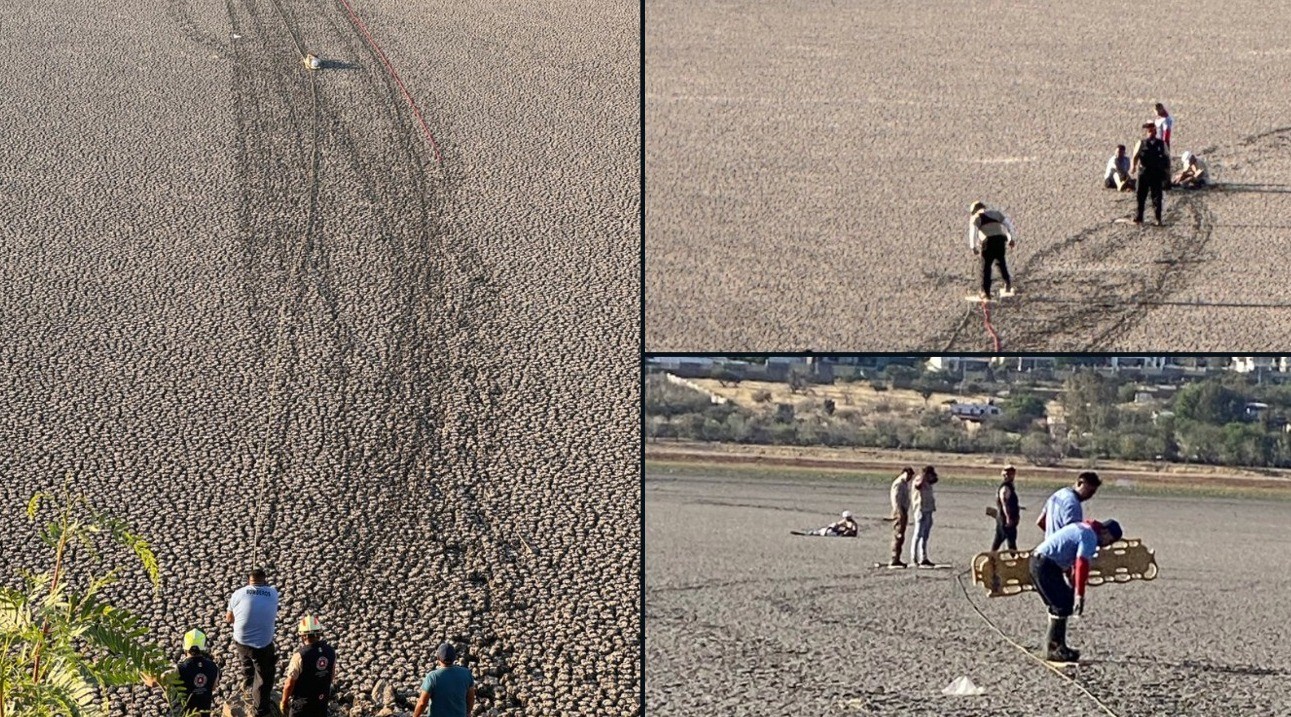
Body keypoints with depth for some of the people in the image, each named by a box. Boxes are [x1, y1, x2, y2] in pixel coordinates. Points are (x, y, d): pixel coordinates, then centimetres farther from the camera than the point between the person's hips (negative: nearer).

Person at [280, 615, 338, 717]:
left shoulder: (300, 656, -27)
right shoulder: (330, 651, -9)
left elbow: (290, 684, -19)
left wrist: (284, 702, -4)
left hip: (302, 702, -5)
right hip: (322, 700, 5)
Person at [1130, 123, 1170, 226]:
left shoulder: (1161, 143, 5)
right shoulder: (1141, 143, 2)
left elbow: (1167, 157, 10)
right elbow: (1135, 156, -5)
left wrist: (1167, 172, 6)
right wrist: (1133, 166, -24)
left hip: (1157, 174, 0)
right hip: (1143, 173, 0)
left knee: (1157, 197, 3)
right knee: (1140, 196, 4)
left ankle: (1158, 219, 11)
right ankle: (1138, 218, 14)